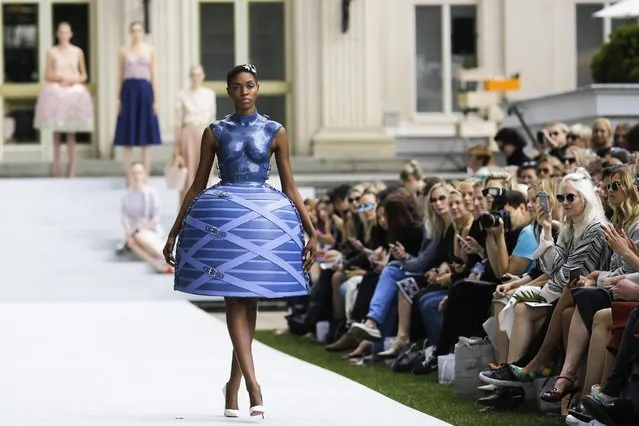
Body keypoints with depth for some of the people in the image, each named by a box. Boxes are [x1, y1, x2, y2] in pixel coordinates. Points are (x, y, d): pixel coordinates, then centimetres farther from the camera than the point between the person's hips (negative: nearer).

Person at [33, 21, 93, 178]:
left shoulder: (77, 52, 7)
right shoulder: (51, 52, 4)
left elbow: (83, 75, 11)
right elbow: (47, 75, 3)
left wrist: (74, 80, -9)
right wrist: (61, 78, -13)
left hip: (74, 92, 1)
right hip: (55, 92, -1)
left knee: (71, 131, -1)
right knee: (56, 130, 0)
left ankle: (72, 166, -1)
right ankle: (56, 165, 4)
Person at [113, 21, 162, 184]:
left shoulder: (150, 50, 7)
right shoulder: (124, 51, 6)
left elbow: (154, 75, 6)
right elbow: (120, 75, 6)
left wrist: (155, 99, 0)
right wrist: (119, 99, 0)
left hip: (145, 90, 1)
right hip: (129, 90, 0)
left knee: (146, 139, 1)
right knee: (128, 139, 0)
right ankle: (129, 176, 2)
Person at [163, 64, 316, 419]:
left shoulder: (275, 132, 7)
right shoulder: (215, 132, 6)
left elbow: (290, 187, 8)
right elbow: (198, 185, 10)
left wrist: (312, 232, 3)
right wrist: (174, 232, 8)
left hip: (265, 217, 1)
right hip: (223, 216, -1)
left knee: (250, 301, 4)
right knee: (235, 300, -9)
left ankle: (234, 385, 14)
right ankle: (253, 385, -16)